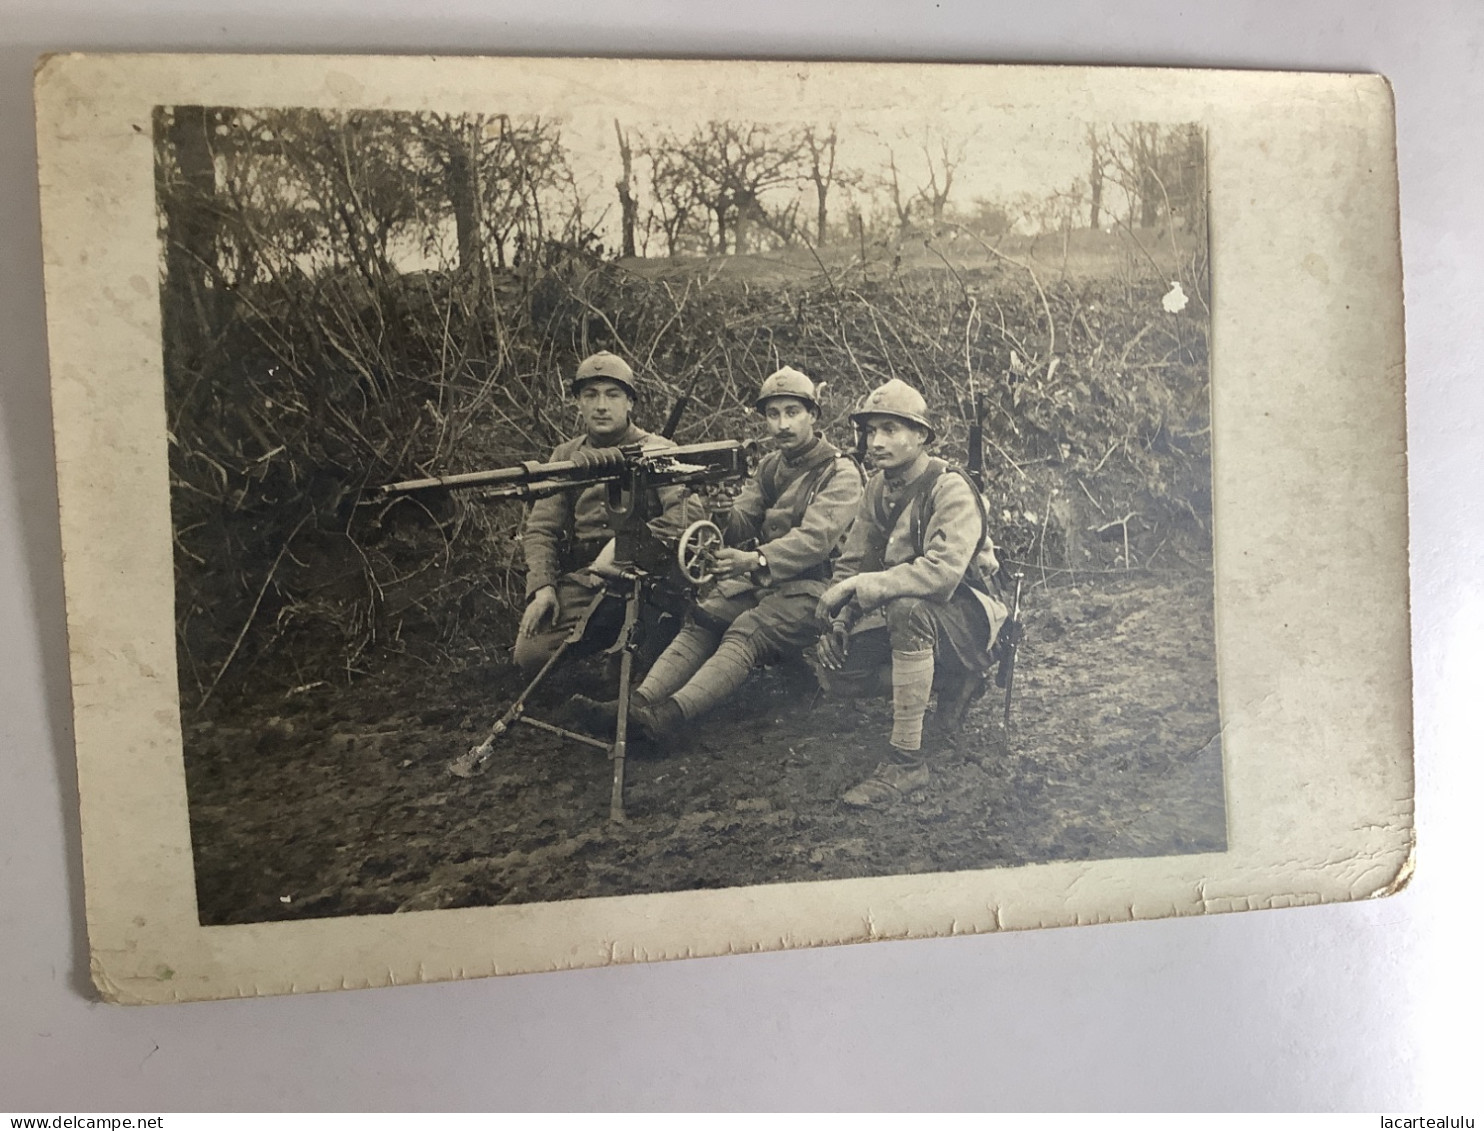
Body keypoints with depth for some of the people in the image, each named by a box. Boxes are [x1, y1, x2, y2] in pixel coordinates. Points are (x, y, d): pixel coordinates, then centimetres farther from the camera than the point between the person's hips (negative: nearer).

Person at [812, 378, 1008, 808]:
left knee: (908, 609, -40)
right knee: (832, 669, -11)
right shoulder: (878, 486, 4)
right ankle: (947, 683, 14)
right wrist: (839, 617, -10)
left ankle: (907, 761, -32)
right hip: (898, 610, 8)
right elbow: (853, 561, 7)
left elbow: (943, 570, -36)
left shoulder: (950, 489, -21)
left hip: (966, 614, -8)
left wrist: (862, 587, -31)